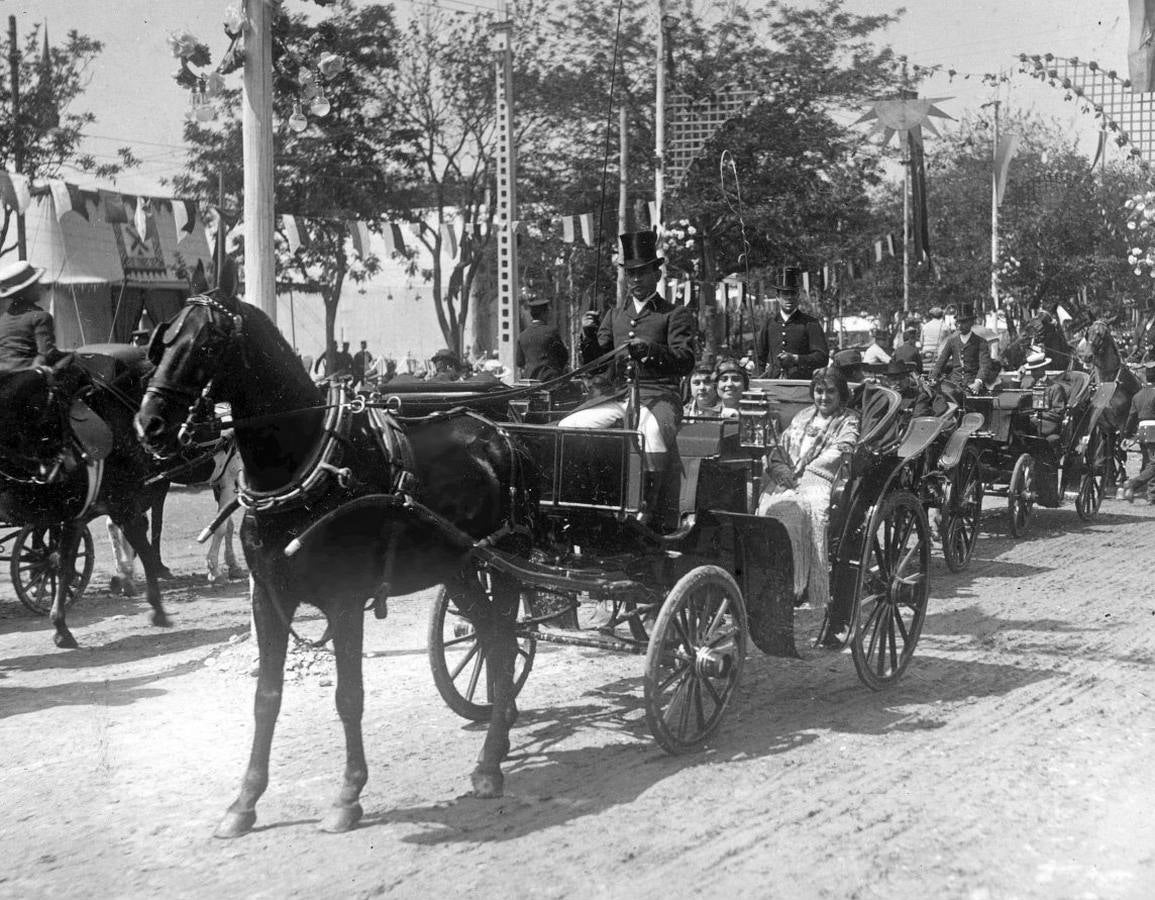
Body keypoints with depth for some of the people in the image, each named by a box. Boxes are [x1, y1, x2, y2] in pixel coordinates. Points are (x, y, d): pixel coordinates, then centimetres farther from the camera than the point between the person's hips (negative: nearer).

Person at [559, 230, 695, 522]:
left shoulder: (676, 314, 6)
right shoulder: (614, 314, 20)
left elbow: (685, 362, -7)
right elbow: (594, 361, 16)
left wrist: (650, 349, -24)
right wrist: (589, 336, -6)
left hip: (657, 396, -5)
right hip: (617, 395, 5)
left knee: (652, 432, -38)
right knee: (566, 427, -13)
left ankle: (646, 510, -32)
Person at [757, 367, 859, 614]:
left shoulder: (849, 421, 12)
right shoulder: (803, 417, 29)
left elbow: (837, 456, -3)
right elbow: (778, 451, 22)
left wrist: (800, 471, -11)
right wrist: (781, 471, -1)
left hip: (820, 483, -5)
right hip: (788, 481, 5)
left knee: (783, 509, -35)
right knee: (764, 506, -27)